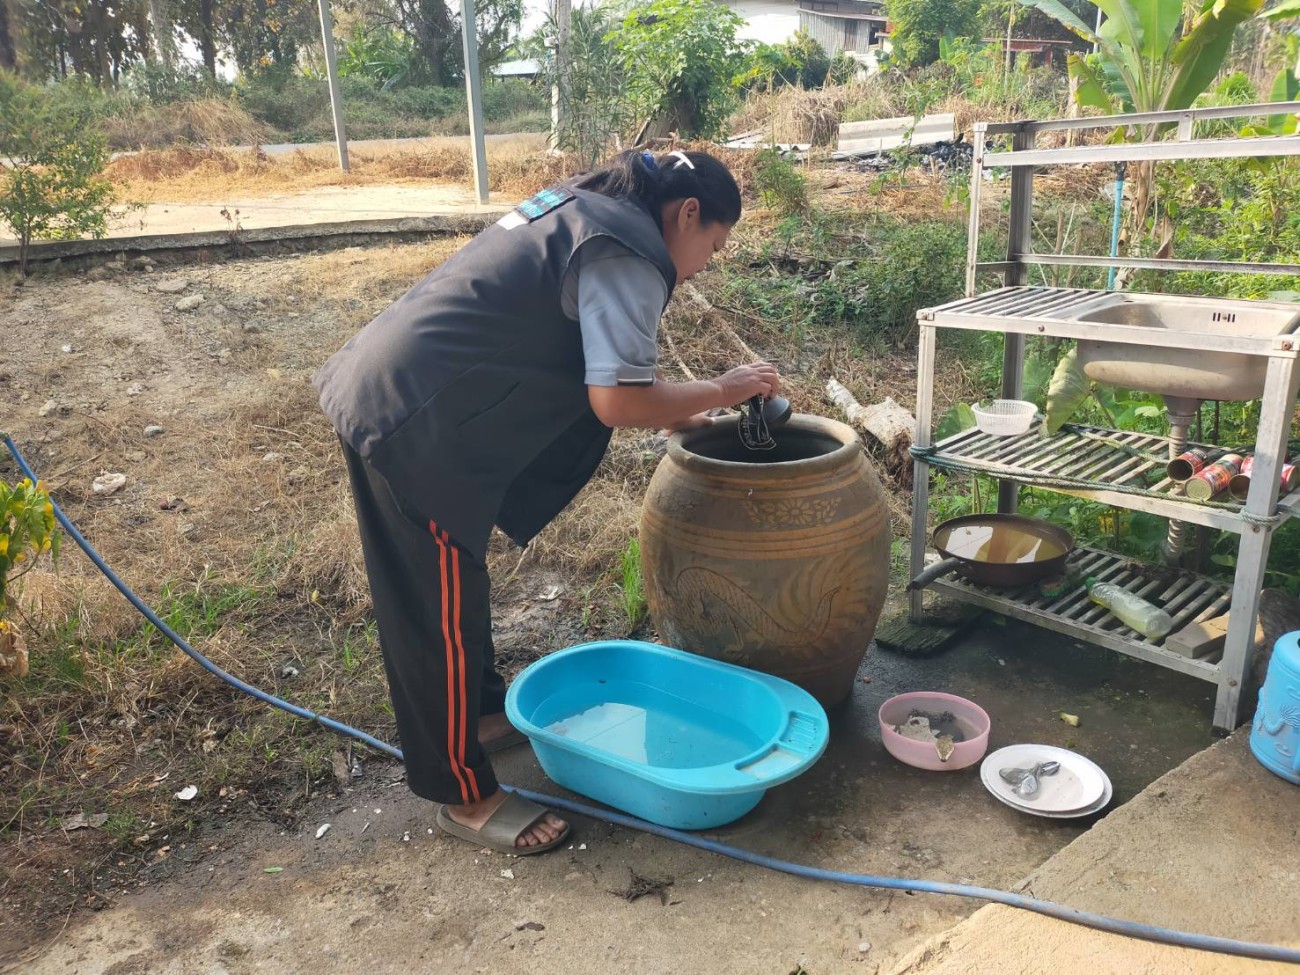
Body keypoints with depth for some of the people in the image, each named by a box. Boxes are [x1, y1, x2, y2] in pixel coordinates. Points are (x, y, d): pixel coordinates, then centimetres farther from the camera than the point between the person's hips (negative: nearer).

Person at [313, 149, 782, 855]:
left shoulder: (584, 210, 18)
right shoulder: (628, 254, -12)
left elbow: (589, 370, 23)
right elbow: (618, 402, -21)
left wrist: (672, 413, 19)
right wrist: (720, 391, -5)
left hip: (377, 390, 10)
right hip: (414, 426, -10)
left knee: (452, 592, 23)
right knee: (441, 614, 2)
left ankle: (480, 713, 42)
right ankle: (465, 797, 18)